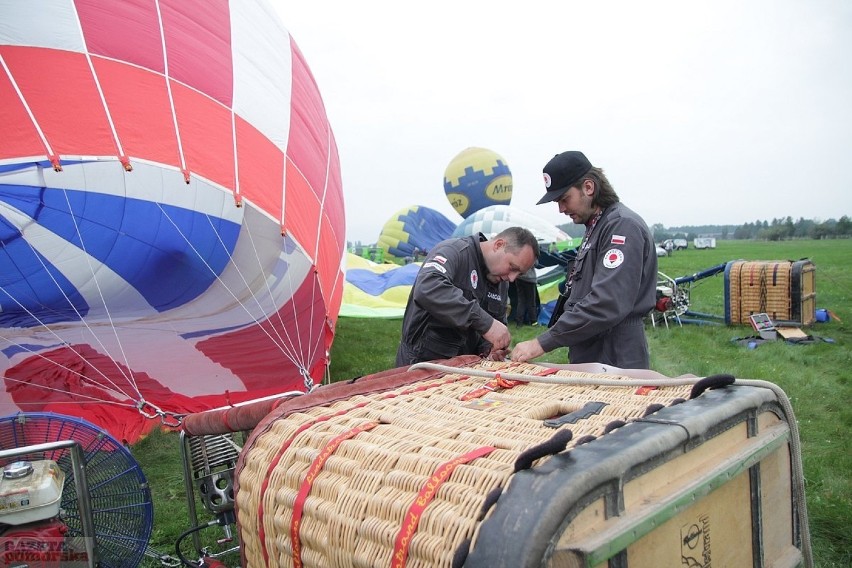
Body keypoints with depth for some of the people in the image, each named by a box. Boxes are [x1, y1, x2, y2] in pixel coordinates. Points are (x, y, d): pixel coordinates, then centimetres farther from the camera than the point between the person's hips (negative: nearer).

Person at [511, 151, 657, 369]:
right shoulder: (595, 227, 15)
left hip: (616, 362, -9)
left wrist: (542, 342, -24)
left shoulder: (623, 226, -15)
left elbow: (607, 304, -26)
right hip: (589, 359, 9)